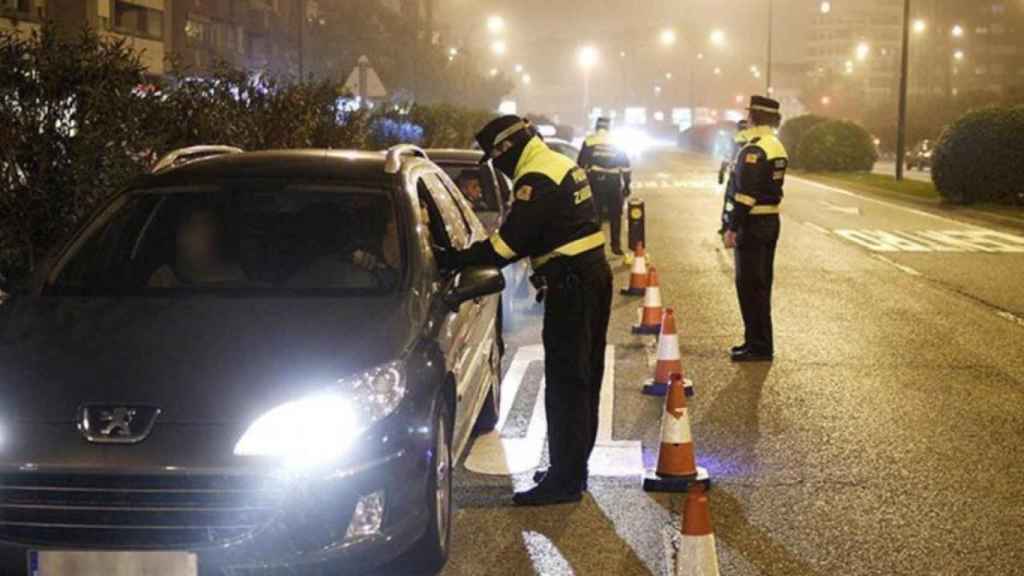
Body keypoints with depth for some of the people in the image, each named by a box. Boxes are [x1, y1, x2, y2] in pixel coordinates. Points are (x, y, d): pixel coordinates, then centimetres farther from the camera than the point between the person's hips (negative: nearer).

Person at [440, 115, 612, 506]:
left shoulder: (537, 180, -17)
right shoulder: (563, 166, 16)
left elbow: (510, 241, -20)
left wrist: (455, 261, -13)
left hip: (571, 285, -10)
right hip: (593, 275, 10)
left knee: (565, 383, -6)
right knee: (583, 379, 16)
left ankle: (564, 480, -3)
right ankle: (572, 468, 26)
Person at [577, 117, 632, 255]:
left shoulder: (588, 142, 2)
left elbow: (580, 165, 0)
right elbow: (626, 166, 8)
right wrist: (626, 185, 11)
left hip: (595, 182, -1)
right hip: (613, 183, 1)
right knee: (615, 215, 10)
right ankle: (616, 245, 10)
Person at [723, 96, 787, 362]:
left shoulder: (754, 150, -18)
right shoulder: (778, 147, 13)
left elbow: (746, 194, -22)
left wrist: (732, 228, -20)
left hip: (753, 224, -10)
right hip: (772, 221, 10)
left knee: (749, 286, -4)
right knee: (761, 284, 15)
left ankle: (759, 346, -2)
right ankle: (759, 341, 22)